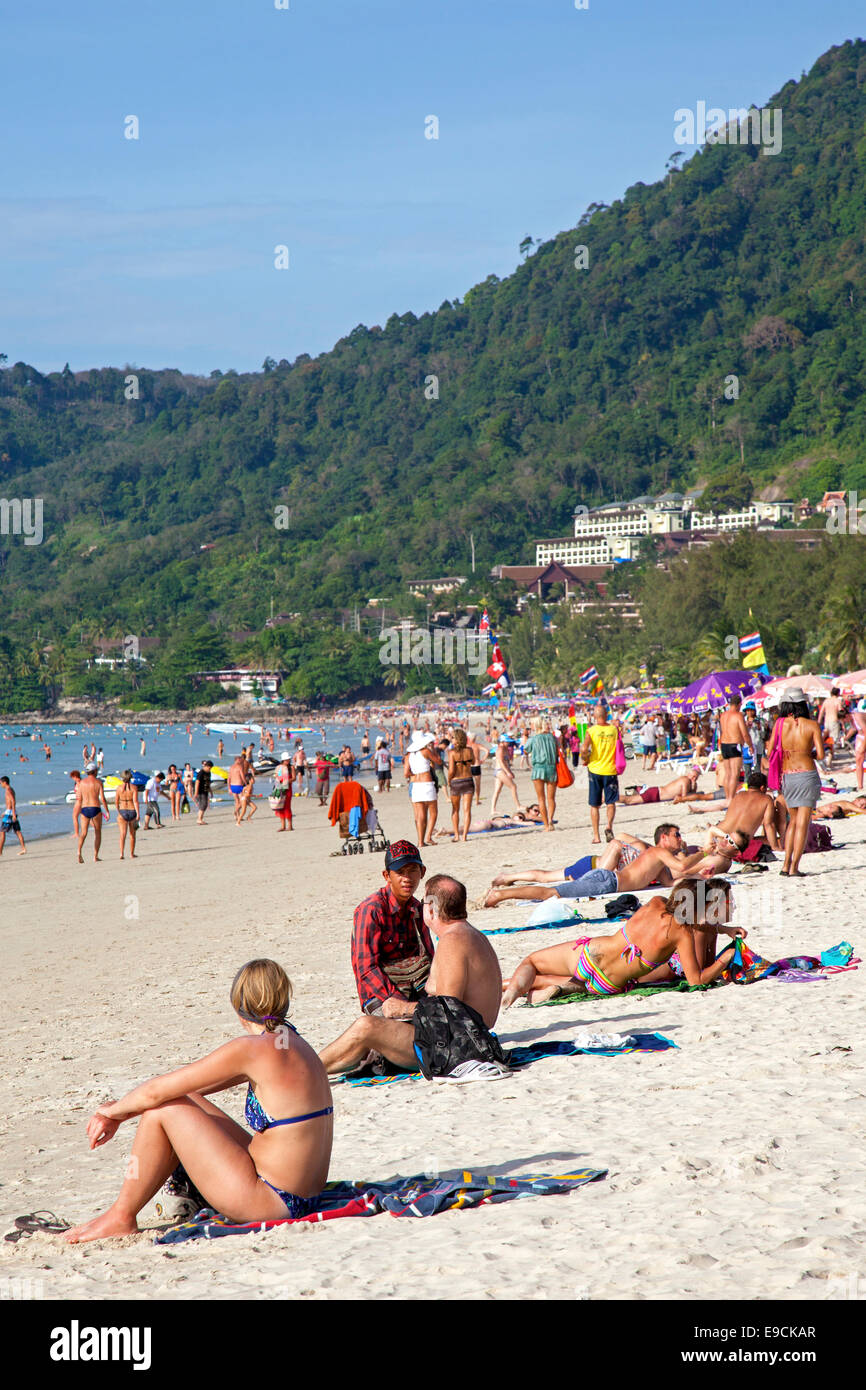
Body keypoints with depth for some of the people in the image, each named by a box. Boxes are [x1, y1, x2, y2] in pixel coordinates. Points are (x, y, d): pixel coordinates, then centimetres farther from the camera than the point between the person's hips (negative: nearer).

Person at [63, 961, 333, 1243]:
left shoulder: (253, 1049, -16)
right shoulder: (294, 1044, 11)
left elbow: (156, 1091, -11)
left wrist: (113, 1110, 8)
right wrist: (121, 1112, 15)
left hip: (272, 1202, -9)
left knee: (162, 1108, -4)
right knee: (181, 1101, 15)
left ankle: (121, 1217, 8)